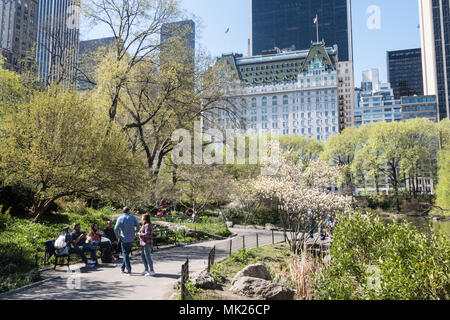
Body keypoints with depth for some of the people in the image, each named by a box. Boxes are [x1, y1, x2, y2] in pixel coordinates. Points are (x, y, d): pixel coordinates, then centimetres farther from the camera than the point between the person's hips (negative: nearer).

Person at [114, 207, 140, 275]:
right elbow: (138, 227, -5)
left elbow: (116, 229, -13)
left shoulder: (120, 219, -5)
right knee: (127, 253, 16)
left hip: (124, 239, -2)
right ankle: (122, 268, 22)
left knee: (126, 254, 3)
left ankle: (129, 270, 0)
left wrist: (118, 236, 2)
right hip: (131, 239, 2)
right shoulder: (133, 217, 0)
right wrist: (135, 234, 7)